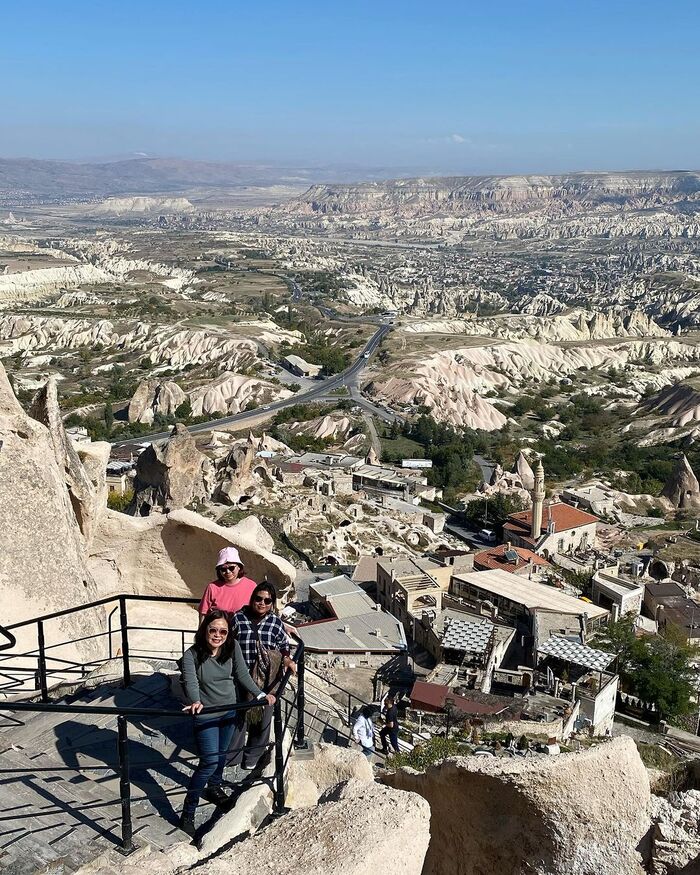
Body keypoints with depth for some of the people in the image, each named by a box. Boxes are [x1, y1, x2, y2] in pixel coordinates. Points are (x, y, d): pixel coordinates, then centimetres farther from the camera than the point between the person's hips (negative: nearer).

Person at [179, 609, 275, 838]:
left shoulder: (233, 647, -10)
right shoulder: (192, 655, -22)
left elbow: (242, 675, -5)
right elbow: (191, 682, -34)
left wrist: (260, 695, -17)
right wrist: (195, 702, -54)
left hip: (230, 712, 5)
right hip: (206, 716, -5)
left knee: (221, 753, 23)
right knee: (210, 761, -9)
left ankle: (214, 788, 51)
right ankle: (188, 812, 5)